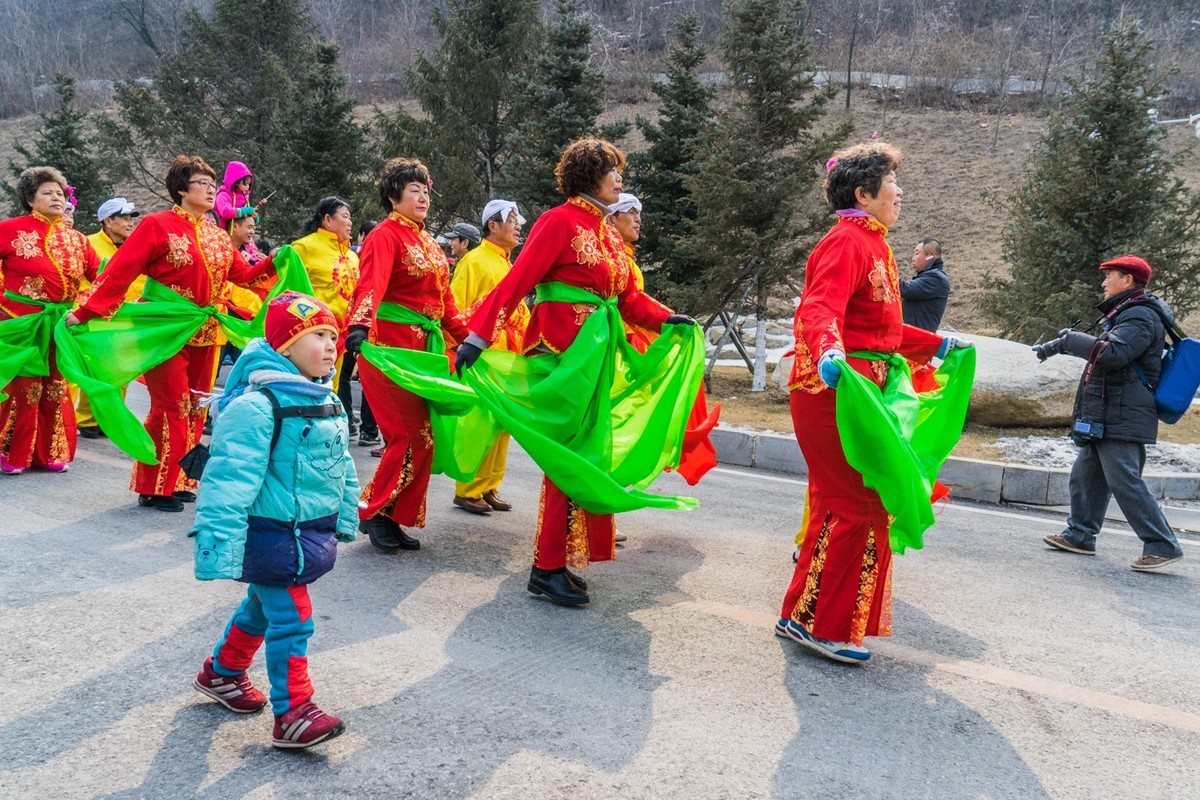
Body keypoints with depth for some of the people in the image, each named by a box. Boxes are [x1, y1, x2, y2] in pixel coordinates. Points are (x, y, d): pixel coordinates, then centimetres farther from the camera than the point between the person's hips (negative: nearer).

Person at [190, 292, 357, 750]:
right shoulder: (256, 404, -22)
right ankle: (292, 714, 2)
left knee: (263, 606, 23)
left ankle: (221, 673, 43)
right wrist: (219, 542, -29)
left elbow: (341, 465, 18)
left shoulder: (327, 402, 7)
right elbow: (230, 477, -27)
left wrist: (346, 517, 22)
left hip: (312, 531, 9)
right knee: (290, 619, -7)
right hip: (272, 534, -9)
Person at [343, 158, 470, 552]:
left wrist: (468, 338, 13)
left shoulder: (427, 242, 17)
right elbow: (371, 283, -26)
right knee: (412, 437, -10)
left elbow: (443, 298, 19)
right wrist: (360, 326, -42)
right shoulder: (385, 236, -9)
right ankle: (374, 512, 6)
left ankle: (394, 520, 17)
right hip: (391, 346, -8)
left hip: (424, 348, 8)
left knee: (420, 437, 8)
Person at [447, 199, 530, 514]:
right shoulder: (475, 261, -7)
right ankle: (467, 491, 6)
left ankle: (488, 488, 21)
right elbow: (456, 309, -12)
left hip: (508, 357, 8)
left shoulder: (508, 265, 18)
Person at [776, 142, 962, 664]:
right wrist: (828, 350, -48)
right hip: (835, 389, -10)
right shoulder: (848, 242, -13)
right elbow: (819, 307, -29)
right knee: (856, 507, -7)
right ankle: (822, 625, 3)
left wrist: (934, 345, 34)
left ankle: (803, 615, 28)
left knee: (841, 505, 16)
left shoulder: (872, 245, 19)